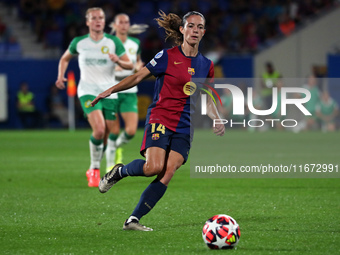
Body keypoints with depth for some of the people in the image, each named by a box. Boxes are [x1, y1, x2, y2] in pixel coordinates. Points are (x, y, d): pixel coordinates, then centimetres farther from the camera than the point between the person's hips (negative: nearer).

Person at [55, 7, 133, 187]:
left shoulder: (113, 42, 2)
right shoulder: (79, 43, 4)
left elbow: (129, 65, 3)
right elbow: (65, 58, 22)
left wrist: (118, 61, -19)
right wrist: (61, 76, 5)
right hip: (88, 91, -2)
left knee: (106, 136, 3)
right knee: (99, 130, -23)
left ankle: (92, 171, 25)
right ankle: (95, 169, -5)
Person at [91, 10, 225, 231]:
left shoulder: (206, 65, 11)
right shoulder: (167, 57, -3)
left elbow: (206, 99, 21)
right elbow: (139, 77, 3)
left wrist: (218, 121, 5)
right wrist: (111, 90, -6)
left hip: (184, 129, 4)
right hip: (160, 119, -4)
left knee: (168, 174, -13)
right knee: (154, 167, -24)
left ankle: (134, 219, -8)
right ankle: (119, 171, 8)